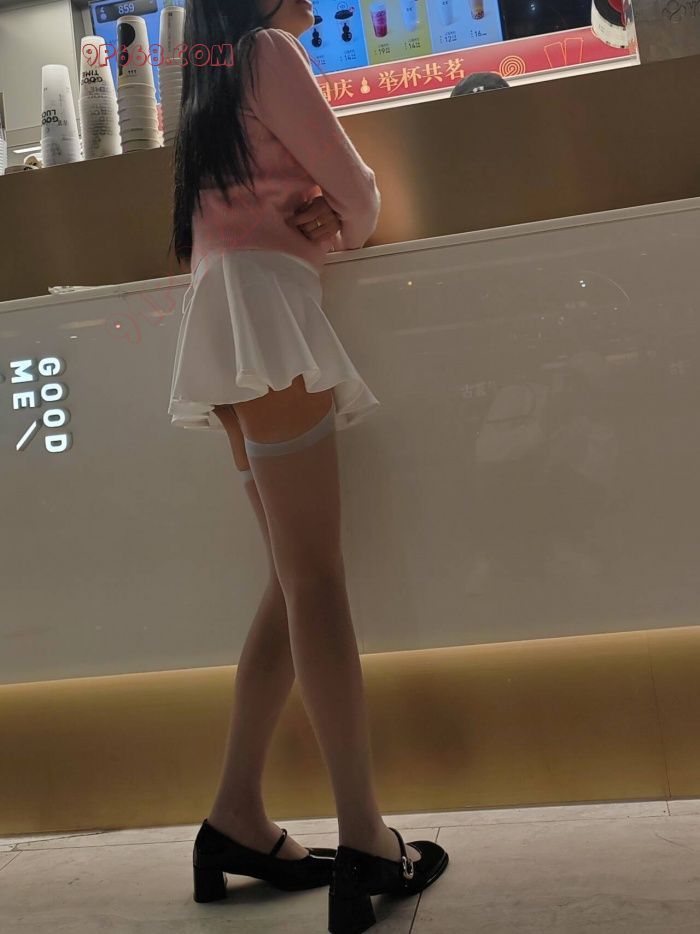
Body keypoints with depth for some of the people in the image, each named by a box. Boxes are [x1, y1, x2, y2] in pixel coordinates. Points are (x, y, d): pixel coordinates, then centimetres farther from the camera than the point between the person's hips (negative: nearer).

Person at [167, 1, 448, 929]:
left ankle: (237, 819, 7)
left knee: (297, 582, 4)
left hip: (232, 323, 8)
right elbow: (353, 189, 2)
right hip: (263, 306, -8)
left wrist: (317, 221, 6)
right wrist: (357, 222, 23)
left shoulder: (210, 88, 32)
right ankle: (366, 843, -15)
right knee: (316, 579, -16)